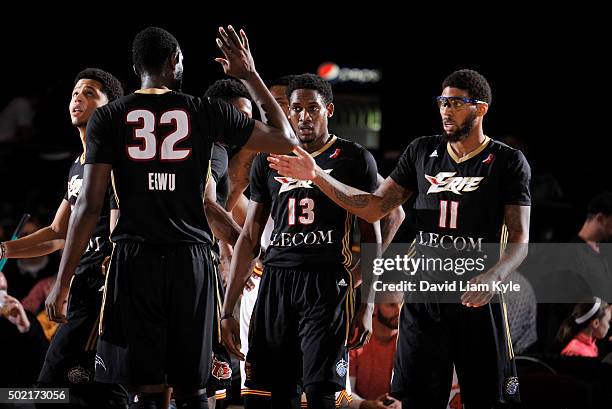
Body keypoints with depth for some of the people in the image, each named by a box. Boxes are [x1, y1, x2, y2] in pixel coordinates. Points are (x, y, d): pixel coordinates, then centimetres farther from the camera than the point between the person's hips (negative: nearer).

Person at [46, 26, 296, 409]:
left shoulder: (108, 118, 0)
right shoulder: (207, 111, 1)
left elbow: (89, 204, -5)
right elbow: (286, 140, 12)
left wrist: (63, 283, -1)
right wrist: (250, 75, 18)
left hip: (136, 261, 0)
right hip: (190, 260, 1)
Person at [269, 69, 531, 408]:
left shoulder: (507, 162, -3)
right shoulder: (422, 151, 10)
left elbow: (519, 239, -7)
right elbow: (375, 207, 10)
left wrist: (493, 277, -27)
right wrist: (317, 176, 0)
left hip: (476, 299, -3)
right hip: (424, 300, 4)